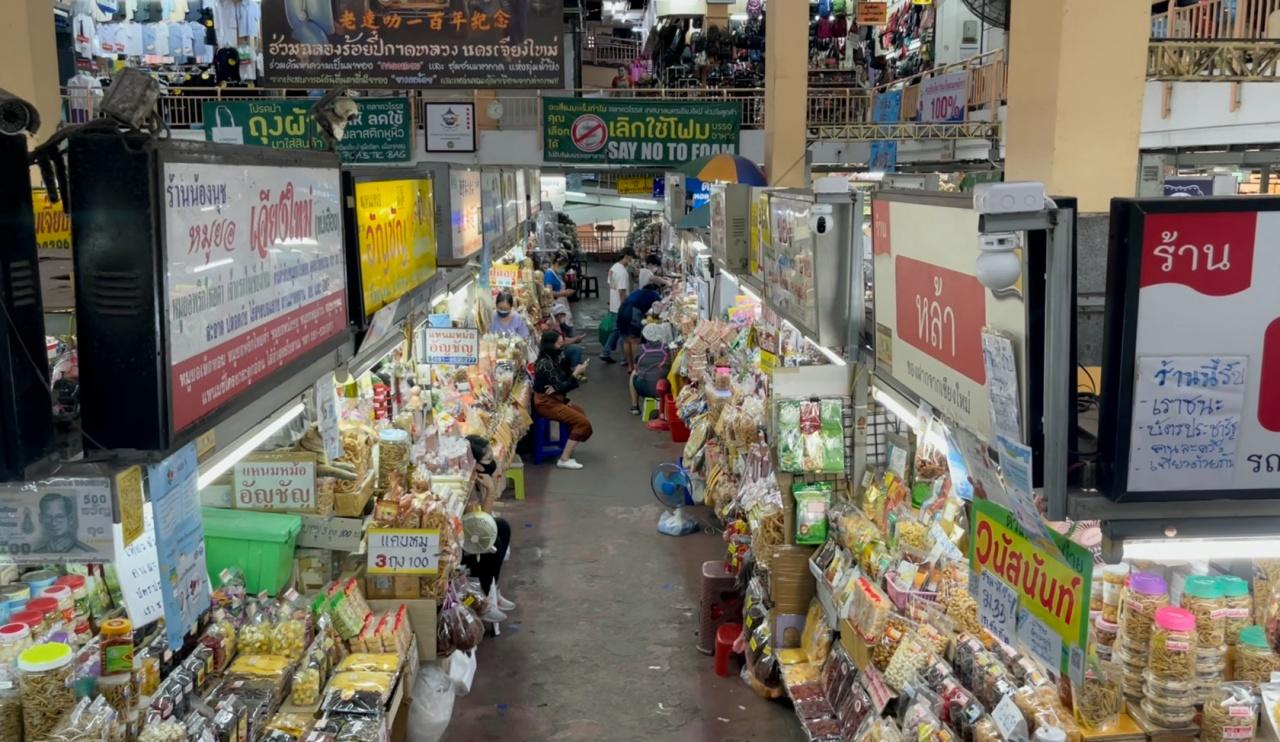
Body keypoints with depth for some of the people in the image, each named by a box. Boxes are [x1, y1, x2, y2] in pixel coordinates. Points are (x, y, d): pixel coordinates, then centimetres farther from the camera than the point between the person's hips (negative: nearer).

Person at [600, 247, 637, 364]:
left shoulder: (613, 267, 7)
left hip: (613, 306, 9)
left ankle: (606, 353, 20)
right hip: (621, 307, -9)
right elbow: (622, 292, -24)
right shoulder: (623, 272, -23)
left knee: (616, 330, 19)